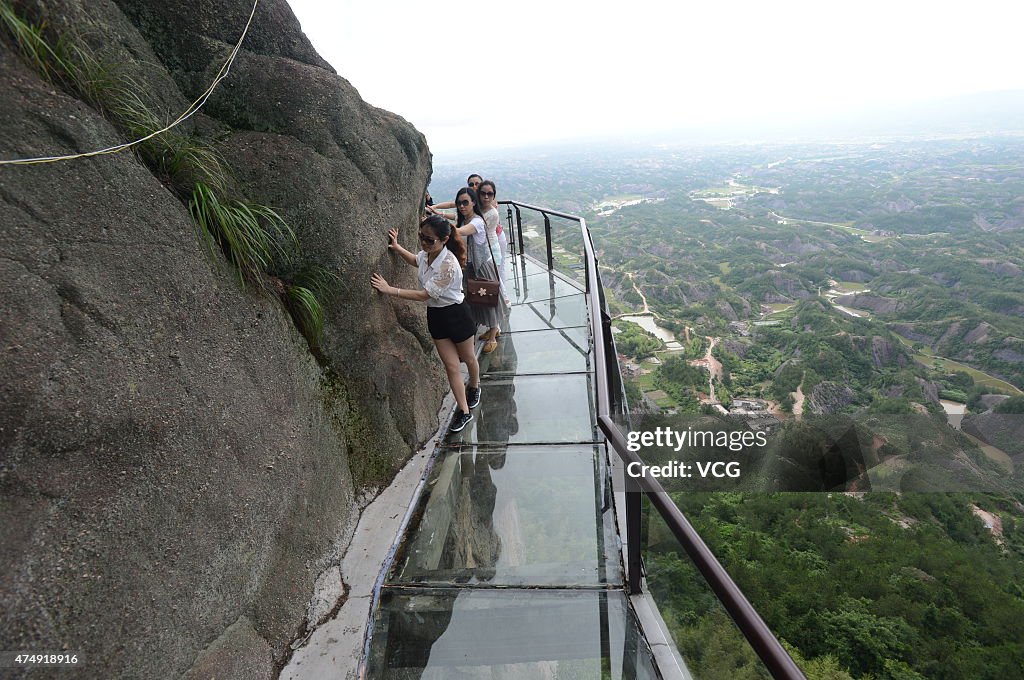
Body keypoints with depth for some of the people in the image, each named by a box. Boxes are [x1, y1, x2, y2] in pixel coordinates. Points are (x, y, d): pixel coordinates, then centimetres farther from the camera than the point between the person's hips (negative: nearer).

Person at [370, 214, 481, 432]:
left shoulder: (448, 265, -32)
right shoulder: (426, 254, -8)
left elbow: (424, 295, -30)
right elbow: (415, 261, 19)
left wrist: (390, 290, -30)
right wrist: (397, 247, 3)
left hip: (456, 314, -6)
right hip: (435, 314, 6)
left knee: (468, 358, 19)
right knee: (451, 365, 8)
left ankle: (474, 386, 51)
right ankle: (464, 411, 18)